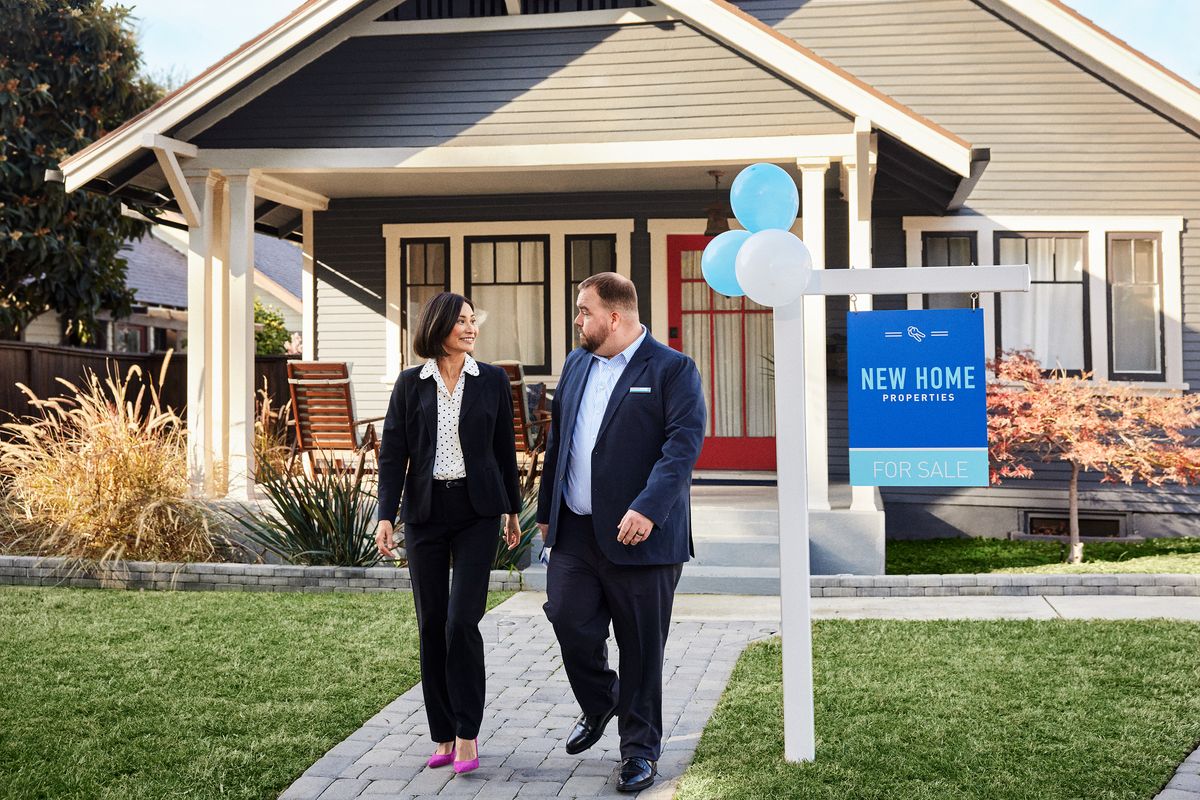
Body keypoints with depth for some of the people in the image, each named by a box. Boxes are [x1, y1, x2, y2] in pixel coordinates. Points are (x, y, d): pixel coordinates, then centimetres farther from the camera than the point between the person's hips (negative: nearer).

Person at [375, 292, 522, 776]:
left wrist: (512, 510, 12)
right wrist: (386, 515, -7)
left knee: (462, 621, -11)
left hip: (476, 510, -1)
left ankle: (467, 734, 2)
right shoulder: (410, 384, 2)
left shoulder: (492, 381, 3)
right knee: (431, 625, 5)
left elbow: (505, 449, 9)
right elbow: (392, 453, 1)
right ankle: (443, 735, 16)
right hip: (425, 512, 1)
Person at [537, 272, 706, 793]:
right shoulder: (576, 364, 14)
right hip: (575, 531, 6)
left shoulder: (672, 370, -7)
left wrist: (647, 509, -27)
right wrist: (547, 511, 17)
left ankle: (640, 749, 20)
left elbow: (684, 443, -17)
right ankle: (598, 705, 31)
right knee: (569, 621, 2)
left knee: (641, 647, 3)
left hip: (639, 535, -5)